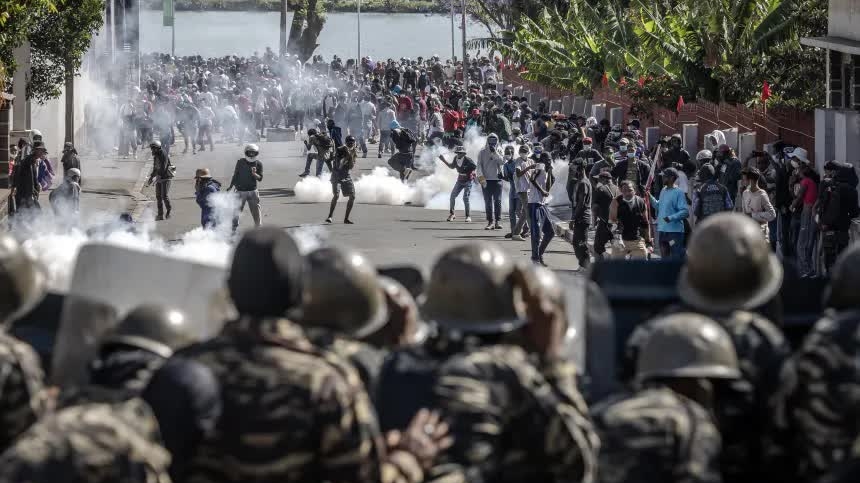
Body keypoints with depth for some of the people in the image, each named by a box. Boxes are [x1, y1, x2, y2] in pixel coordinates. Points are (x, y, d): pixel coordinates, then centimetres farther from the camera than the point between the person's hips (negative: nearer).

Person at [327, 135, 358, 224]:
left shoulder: (354, 153, 1)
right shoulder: (339, 150, -13)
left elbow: (351, 167, -6)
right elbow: (339, 166, -21)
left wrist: (351, 156, -19)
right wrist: (346, 156, -27)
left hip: (347, 176, 5)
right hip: (337, 175, -5)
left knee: (352, 196, -2)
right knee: (336, 195, -22)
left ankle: (346, 218, 9)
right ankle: (330, 216, -16)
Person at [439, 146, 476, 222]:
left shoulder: (467, 160, -23)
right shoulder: (456, 158, -5)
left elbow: (475, 167, -12)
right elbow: (452, 166, 12)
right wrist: (444, 161, 5)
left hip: (468, 181, -6)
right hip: (460, 180, 6)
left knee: (465, 198, -13)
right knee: (452, 196, 1)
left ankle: (468, 217, -4)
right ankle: (451, 214, 15)